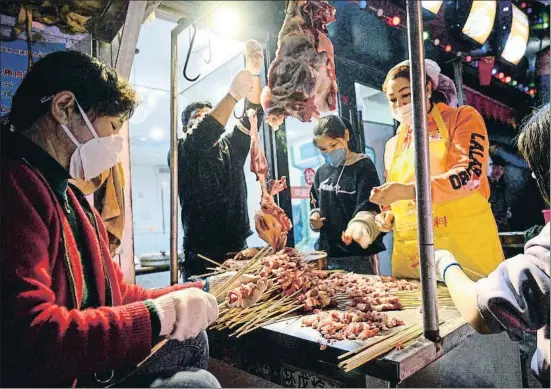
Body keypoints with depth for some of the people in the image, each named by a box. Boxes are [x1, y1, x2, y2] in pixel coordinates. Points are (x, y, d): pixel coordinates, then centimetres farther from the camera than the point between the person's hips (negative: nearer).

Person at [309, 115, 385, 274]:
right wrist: (315, 217, 0)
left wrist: (358, 227, -37)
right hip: (327, 253, 6)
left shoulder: (363, 167, -7)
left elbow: (368, 209, -17)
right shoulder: (322, 172, 9)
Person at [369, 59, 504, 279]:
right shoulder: (393, 145, 15)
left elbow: (469, 174, -14)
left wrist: (409, 190, -26)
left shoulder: (462, 118, 3)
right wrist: (387, 215, 3)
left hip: (465, 242, -4)